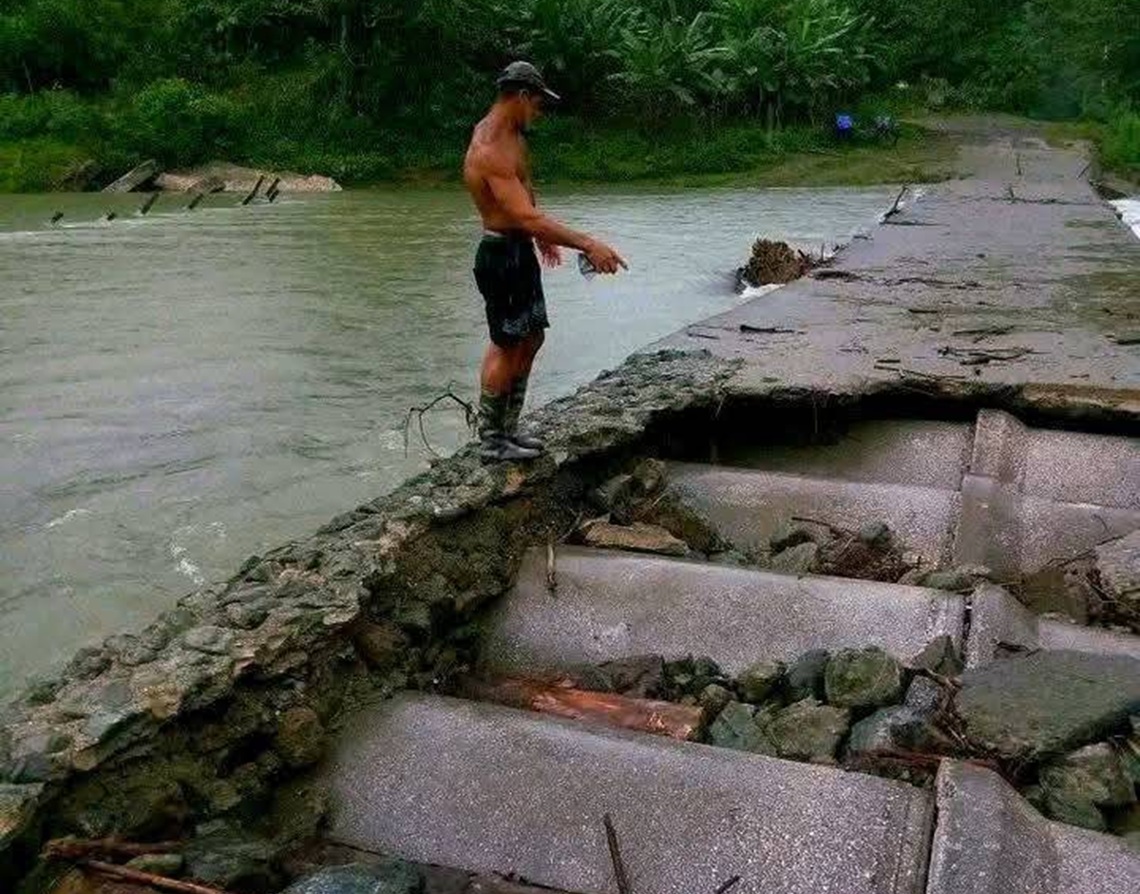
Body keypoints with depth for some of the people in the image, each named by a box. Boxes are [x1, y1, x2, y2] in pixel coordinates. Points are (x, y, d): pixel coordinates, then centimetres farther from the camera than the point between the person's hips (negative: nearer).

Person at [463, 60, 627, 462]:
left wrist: (540, 236, 33)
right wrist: (586, 244, -36)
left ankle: (507, 428, 24)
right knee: (506, 346, -3)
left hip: (521, 251, 10)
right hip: (502, 255, -10)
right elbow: (527, 217, -34)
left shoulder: (507, 133, 9)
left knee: (531, 338, 15)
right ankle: (491, 442, 9)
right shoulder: (490, 151, -24)